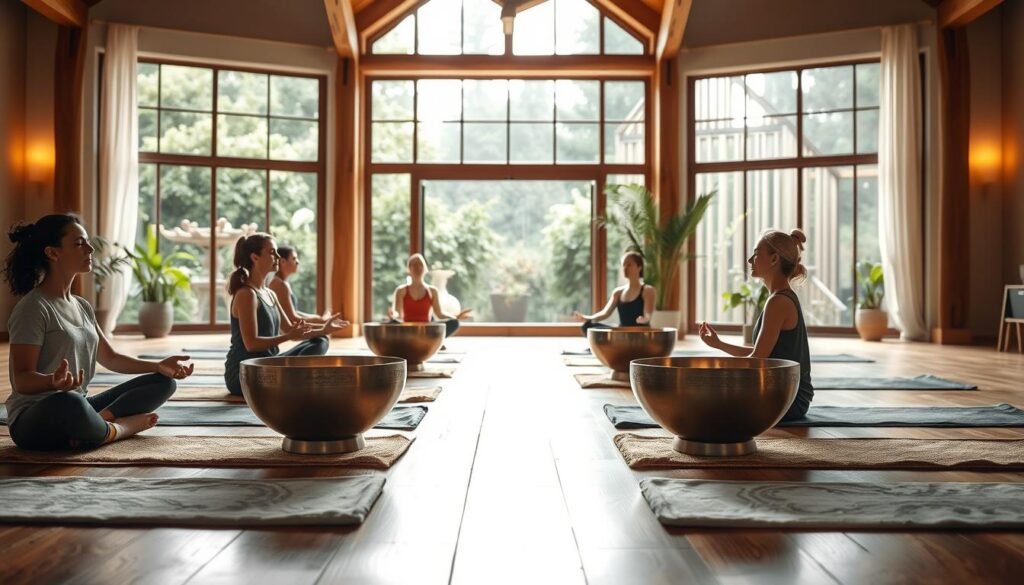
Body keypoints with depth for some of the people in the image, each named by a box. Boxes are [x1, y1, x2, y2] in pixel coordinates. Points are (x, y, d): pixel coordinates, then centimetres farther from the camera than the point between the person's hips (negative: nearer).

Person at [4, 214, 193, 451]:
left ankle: (100, 422, -19)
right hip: (34, 420, -8)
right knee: (68, 403, -44)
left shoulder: (82, 306, 12)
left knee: (163, 381, 4)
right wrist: (54, 381, -39)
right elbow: (22, 379, -17)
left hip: (78, 406, 9)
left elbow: (109, 358, 19)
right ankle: (116, 429, -13)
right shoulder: (33, 308, -12)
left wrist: (160, 365, 6)